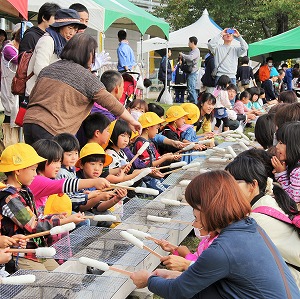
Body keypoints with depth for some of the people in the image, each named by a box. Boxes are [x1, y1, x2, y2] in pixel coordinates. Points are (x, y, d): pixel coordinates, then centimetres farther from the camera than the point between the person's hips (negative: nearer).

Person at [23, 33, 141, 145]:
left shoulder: (48, 69, 17)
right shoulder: (86, 76, -1)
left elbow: (32, 96, 20)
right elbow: (110, 103, 1)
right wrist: (132, 121, 11)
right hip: (52, 130, -6)